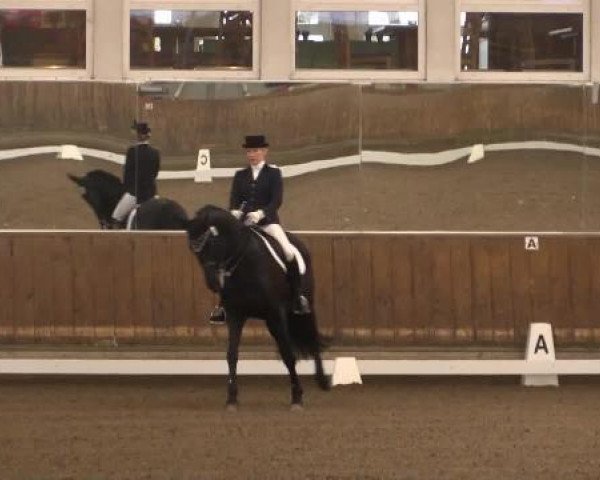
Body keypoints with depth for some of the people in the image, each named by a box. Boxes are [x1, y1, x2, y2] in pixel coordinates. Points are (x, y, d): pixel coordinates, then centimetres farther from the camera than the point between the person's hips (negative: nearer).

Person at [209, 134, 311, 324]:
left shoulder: (273, 173, 4)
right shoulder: (240, 176, 14)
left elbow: (277, 200, -7)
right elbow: (234, 200, 4)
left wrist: (260, 213, -25)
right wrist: (234, 211, -20)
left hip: (267, 221, -3)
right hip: (244, 223, 3)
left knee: (289, 253, -24)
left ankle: (298, 296, -10)